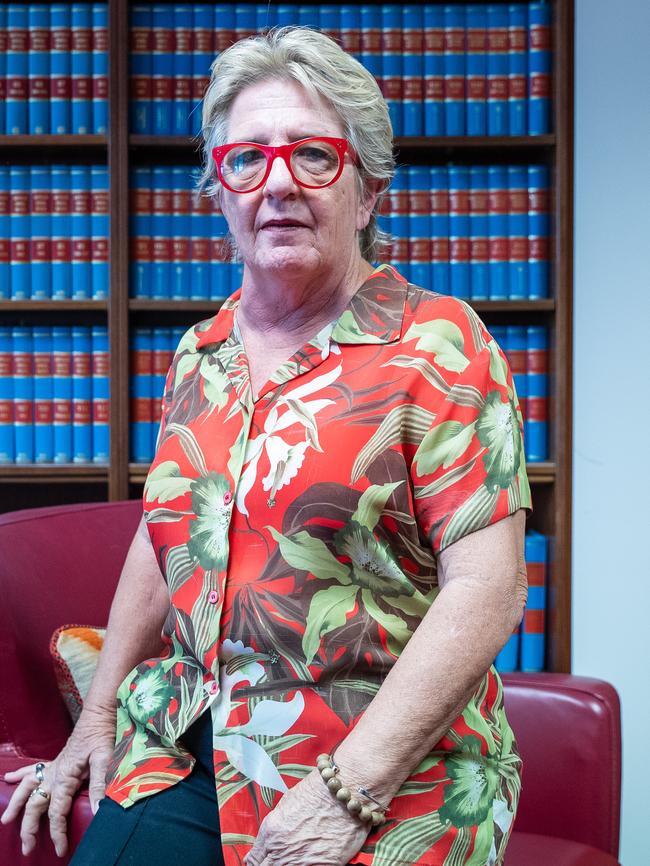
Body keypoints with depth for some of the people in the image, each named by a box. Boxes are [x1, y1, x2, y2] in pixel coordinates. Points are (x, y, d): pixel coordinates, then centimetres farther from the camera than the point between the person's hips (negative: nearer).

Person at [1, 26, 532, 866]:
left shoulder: (436, 342, -10)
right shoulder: (199, 354, 9)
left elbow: (486, 589, -16)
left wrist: (348, 792, -19)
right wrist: (98, 715, 14)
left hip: (385, 769, -4)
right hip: (191, 747, 5)